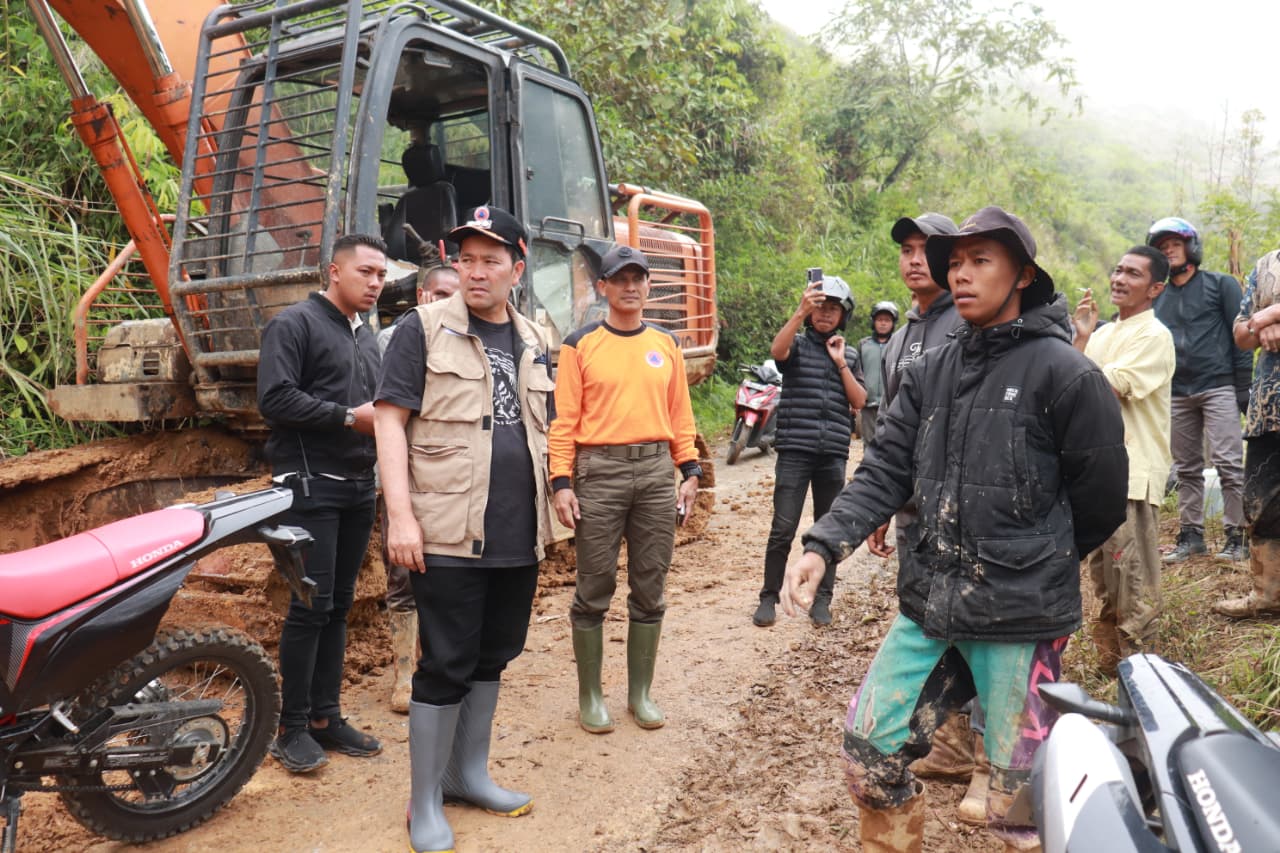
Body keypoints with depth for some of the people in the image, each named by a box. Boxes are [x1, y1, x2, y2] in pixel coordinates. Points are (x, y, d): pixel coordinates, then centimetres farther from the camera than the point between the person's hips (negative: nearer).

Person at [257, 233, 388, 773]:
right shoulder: (294, 324, -4)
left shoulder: (367, 336, 20)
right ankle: (292, 729, 6)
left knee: (339, 607, 10)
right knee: (311, 606, -6)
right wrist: (350, 416, -15)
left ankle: (325, 717, 20)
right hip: (311, 485, -7)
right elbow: (275, 399, -16)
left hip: (359, 487, 8)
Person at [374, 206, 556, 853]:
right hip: (448, 534, -5)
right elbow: (391, 418, -8)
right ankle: (424, 801, 18)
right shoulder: (426, 328, -3)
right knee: (446, 666, 1)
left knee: (492, 656, 15)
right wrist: (400, 515, -16)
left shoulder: (533, 343, 13)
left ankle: (468, 772, 33)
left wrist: (546, 514, 17)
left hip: (518, 536, 6)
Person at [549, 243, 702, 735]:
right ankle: (591, 696, 18)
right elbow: (565, 419, -3)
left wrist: (690, 471, 5)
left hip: (657, 471, 4)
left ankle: (641, 693, 23)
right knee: (594, 588, 3)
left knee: (650, 589, 9)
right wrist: (561, 482, -10)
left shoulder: (667, 345, 12)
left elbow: (680, 415, 12)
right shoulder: (581, 344, 1)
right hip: (599, 472, -3)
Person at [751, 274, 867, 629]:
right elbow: (777, 350, -20)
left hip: (834, 454, 4)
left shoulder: (850, 355, 16)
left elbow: (859, 402, 6)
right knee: (783, 529, -5)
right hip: (794, 451, -3)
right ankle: (769, 597, 7)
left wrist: (840, 362, -1)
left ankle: (822, 600, 19)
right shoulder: (797, 343, 5)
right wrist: (800, 311, -30)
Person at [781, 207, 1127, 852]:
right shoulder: (929, 374, 8)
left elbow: (1102, 496, -3)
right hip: (929, 605, 5)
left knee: (1018, 799, 8)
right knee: (869, 746, 12)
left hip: (1019, 617, -5)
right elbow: (885, 472, 1)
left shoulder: (1064, 373, -8)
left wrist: (1041, 563, 11)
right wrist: (823, 545, -13)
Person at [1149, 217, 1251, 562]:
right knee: (1186, 469, 8)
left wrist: (1243, 387, -8)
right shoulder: (1158, 297, 15)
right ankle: (1191, 535, 15)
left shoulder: (1221, 284, 4)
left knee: (1228, 464, -8)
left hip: (1218, 388, -4)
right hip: (1176, 393, 4)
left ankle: (1235, 536, -1)